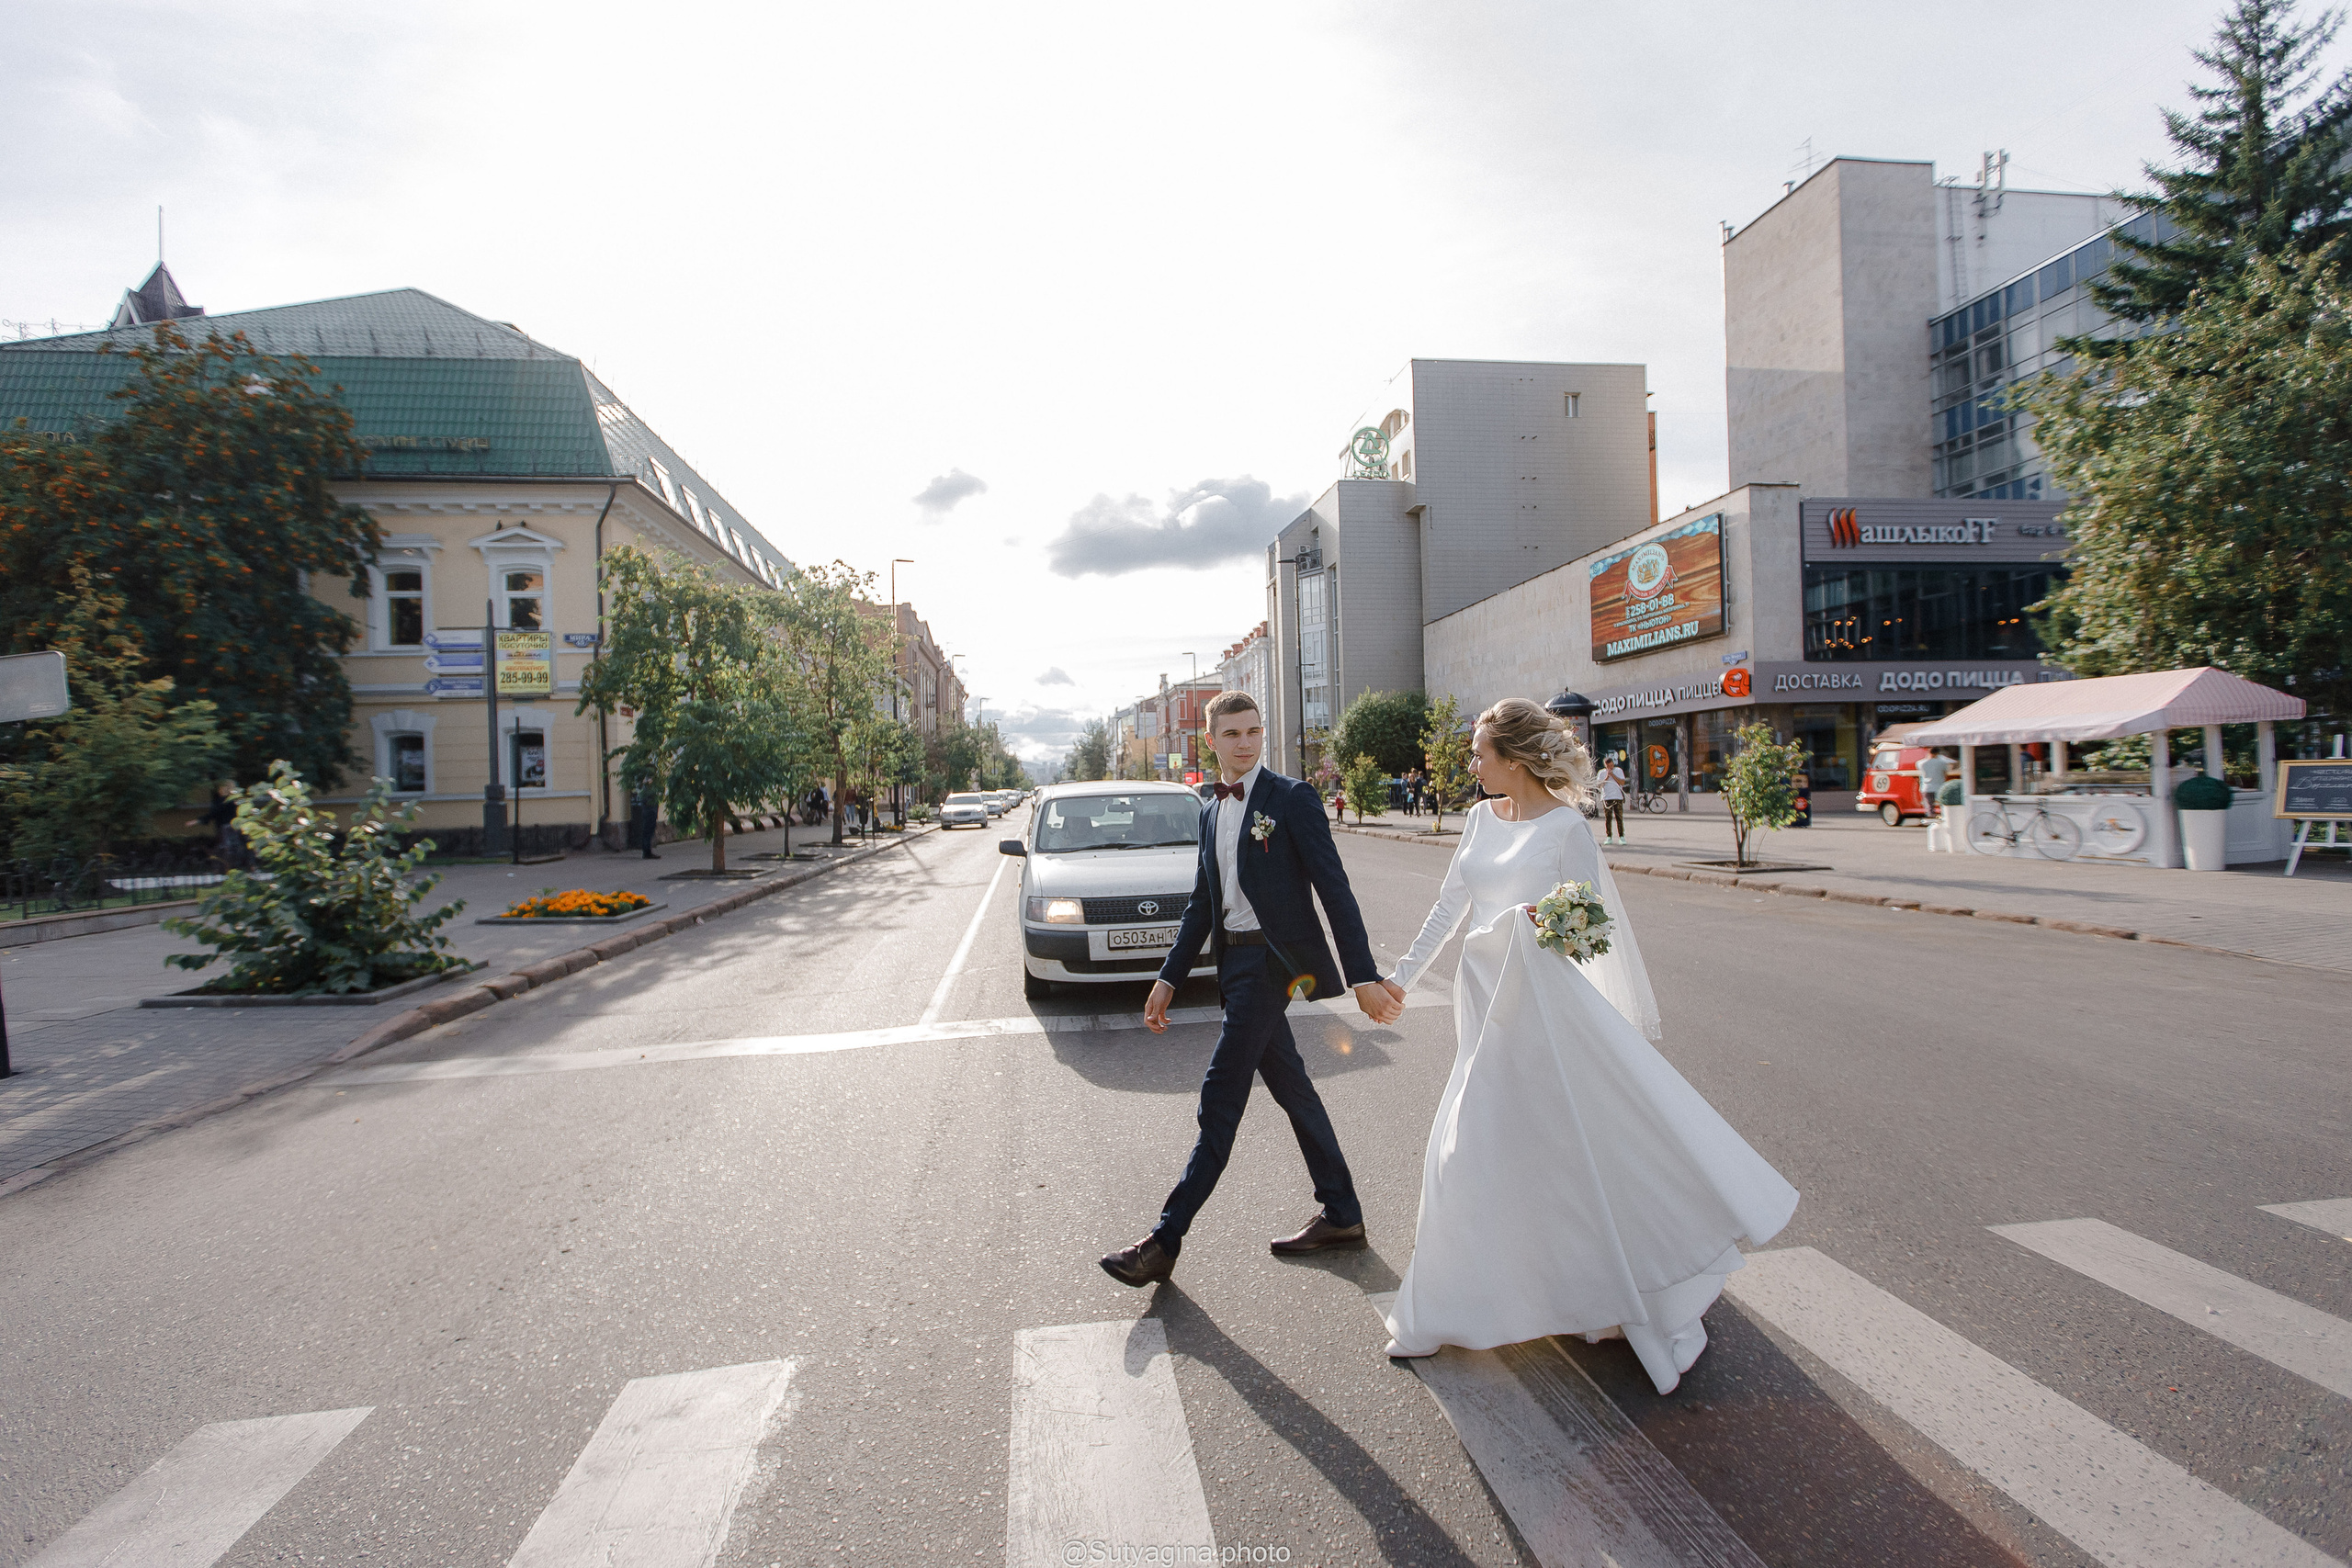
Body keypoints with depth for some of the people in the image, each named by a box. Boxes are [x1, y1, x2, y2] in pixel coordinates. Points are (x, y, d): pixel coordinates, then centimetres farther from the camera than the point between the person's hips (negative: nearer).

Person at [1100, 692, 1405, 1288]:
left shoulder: (1291, 797, -8)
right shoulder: (1210, 813, 14)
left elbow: (1334, 888, -12)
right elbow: (1202, 904, 18)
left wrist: (1364, 977, -17)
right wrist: (1168, 979, 13)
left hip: (1273, 958, -8)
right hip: (1236, 963, 8)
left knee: (1220, 1097, -6)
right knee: (1291, 1090, 15)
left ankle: (1165, 1240, 2)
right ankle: (1341, 1215, 29)